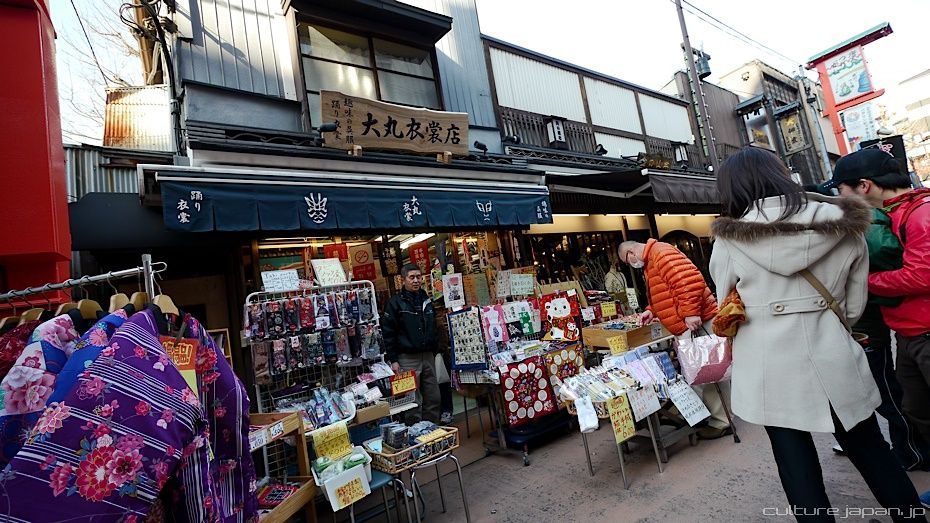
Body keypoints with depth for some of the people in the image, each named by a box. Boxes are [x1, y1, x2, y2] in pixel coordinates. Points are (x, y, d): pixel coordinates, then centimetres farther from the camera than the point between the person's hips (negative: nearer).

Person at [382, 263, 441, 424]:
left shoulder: (426, 300, 12)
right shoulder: (395, 302, -6)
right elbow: (388, 333, -9)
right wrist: (393, 360, -12)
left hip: (428, 356, 6)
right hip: (407, 359, -5)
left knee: (433, 398, 9)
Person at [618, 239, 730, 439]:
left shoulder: (661, 252, -14)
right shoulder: (651, 262, 20)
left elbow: (691, 280, -27)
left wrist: (690, 313, -27)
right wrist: (652, 310, 15)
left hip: (695, 322, -10)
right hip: (686, 325, 10)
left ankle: (720, 422, 8)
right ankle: (710, 414, 22)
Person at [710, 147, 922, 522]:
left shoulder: (730, 240, -11)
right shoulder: (846, 227, -1)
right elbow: (854, 308, 6)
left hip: (769, 371, -3)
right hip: (835, 362, 3)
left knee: (797, 468, 12)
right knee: (874, 456, 23)